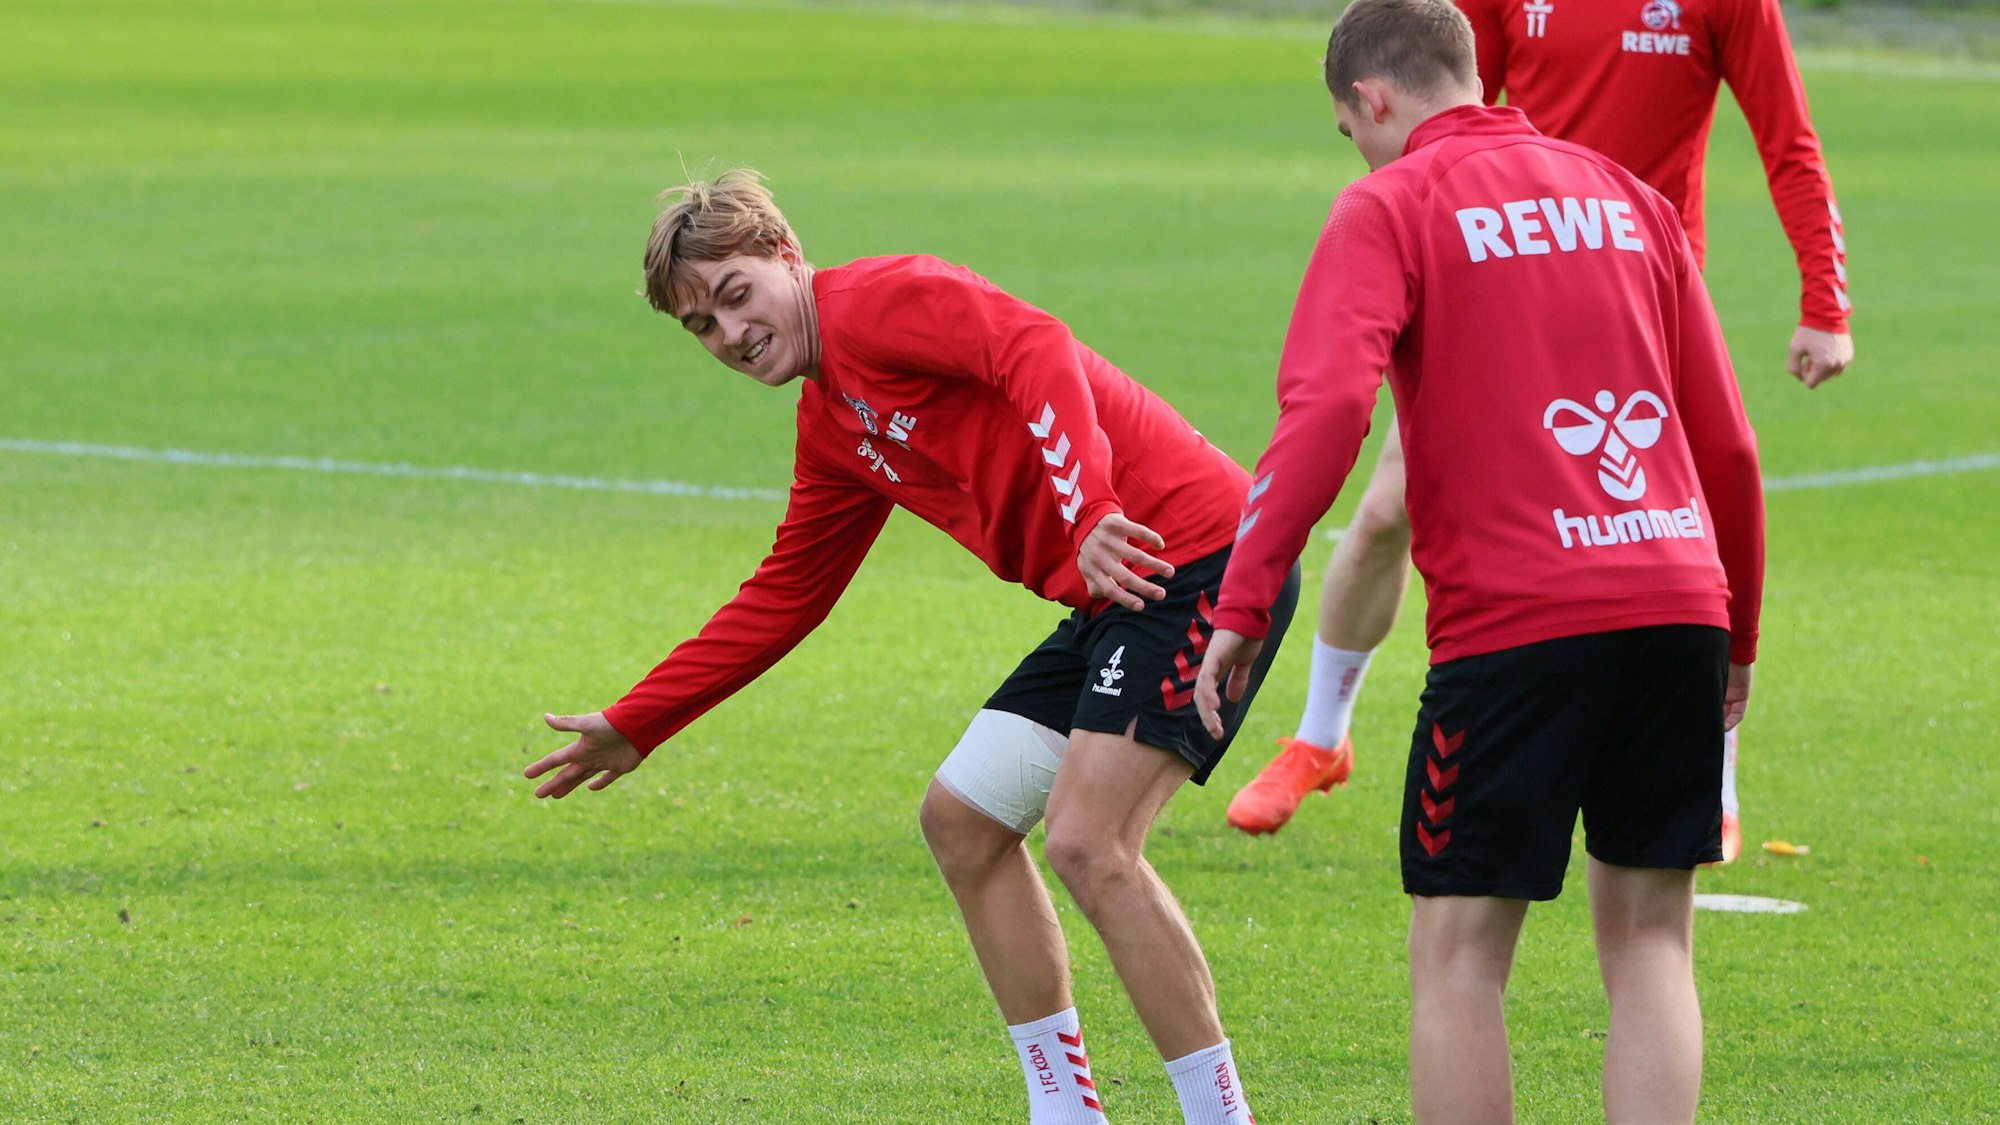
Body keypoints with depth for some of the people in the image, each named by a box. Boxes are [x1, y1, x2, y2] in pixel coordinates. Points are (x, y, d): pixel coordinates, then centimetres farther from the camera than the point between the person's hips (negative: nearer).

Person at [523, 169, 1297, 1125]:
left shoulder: (877, 301, -9)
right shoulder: (830, 431, 20)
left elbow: (1034, 349, -26)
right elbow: (782, 599, 30)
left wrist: (1089, 507, -40)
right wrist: (634, 726, 30)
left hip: (1194, 554, -10)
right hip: (1113, 592, 10)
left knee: (1087, 841, -19)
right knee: (962, 819, 10)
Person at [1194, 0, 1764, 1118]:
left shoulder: (1391, 208, 1)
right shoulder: (1629, 197, 17)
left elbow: (1325, 409, -15)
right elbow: (1729, 444, 17)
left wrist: (1242, 607, -14)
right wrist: (1737, 636, 25)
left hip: (1514, 618, -5)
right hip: (1678, 604, 5)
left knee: (1460, 953, 4)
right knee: (1650, 942, 11)